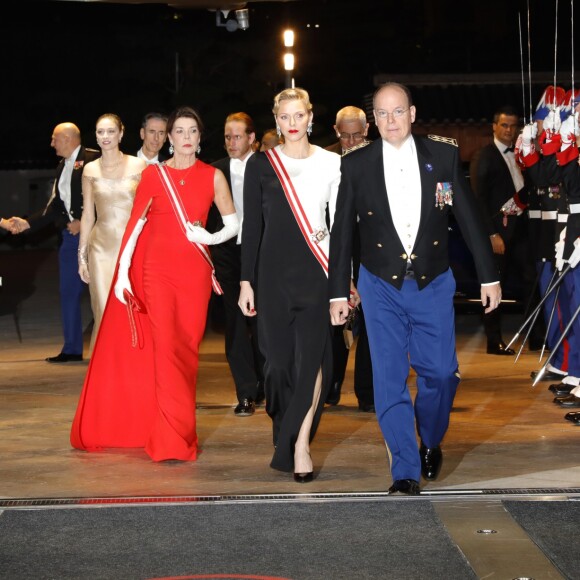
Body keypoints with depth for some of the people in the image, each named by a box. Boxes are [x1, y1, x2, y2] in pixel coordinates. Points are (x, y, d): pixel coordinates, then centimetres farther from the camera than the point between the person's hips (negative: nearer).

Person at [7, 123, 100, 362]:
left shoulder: (93, 160, -7)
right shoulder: (62, 167, 17)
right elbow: (55, 207, 18)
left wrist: (83, 222, -14)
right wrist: (26, 223, 13)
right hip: (71, 236, 8)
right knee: (68, 291, 7)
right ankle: (72, 349, 14)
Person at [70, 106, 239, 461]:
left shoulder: (213, 176, 6)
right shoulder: (153, 175, 4)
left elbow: (233, 223, 10)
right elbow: (135, 224, 2)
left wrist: (209, 238, -10)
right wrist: (122, 272, -4)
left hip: (195, 271, 1)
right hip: (158, 268, -1)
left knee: (189, 348, 2)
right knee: (166, 346, -9)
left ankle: (180, 430, 14)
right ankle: (172, 440, -7)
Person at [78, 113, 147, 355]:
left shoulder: (138, 166, 0)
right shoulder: (90, 170, 7)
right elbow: (88, 215, 10)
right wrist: (82, 255, 8)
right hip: (102, 247, 1)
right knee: (105, 314, -2)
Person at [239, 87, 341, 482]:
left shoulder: (331, 164, 5)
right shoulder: (261, 165, 5)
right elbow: (252, 226, 6)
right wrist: (246, 281, 2)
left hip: (317, 271, -1)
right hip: (274, 272, 1)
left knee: (312, 356, -13)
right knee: (280, 359, 4)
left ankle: (300, 445, -10)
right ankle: (287, 443, 19)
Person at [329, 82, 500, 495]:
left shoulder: (443, 156, -1)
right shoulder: (356, 165, -1)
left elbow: (470, 218, 3)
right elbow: (342, 233, 4)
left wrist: (489, 275, 3)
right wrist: (338, 292, 4)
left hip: (433, 283, 0)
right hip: (381, 286, 0)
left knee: (440, 371, -1)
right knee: (390, 379, -5)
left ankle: (431, 443, 29)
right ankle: (406, 473, 1)